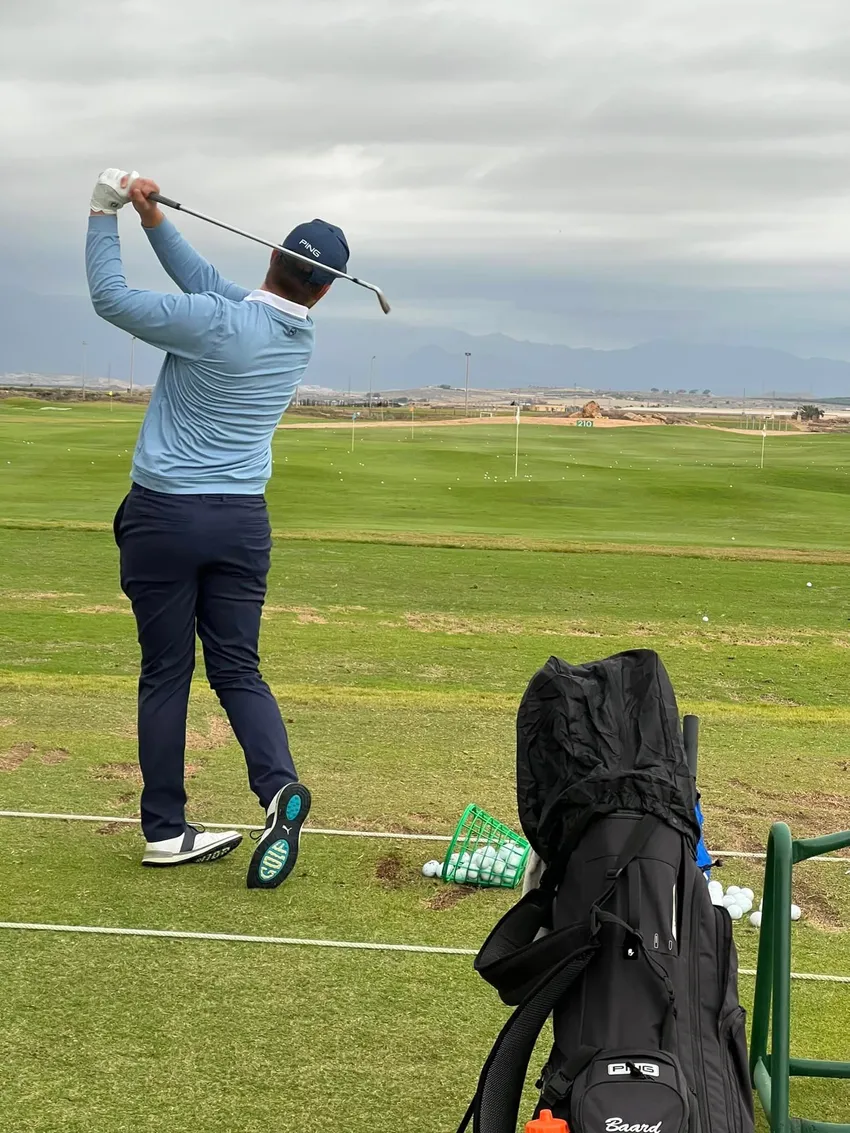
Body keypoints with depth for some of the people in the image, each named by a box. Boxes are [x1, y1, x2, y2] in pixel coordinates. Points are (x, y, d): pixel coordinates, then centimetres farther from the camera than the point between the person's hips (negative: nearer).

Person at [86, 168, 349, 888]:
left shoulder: (217, 324, -18)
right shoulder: (301, 339, 2)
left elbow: (110, 298, -9)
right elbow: (211, 284, 10)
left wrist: (106, 214, 1)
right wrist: (153, 218, 6)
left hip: (164, 517, -4)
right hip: (243, 522, 4)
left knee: (165, 675, 5)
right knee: (238, 670, 10)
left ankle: (165, 829, 9)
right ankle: (281, 788, -13)